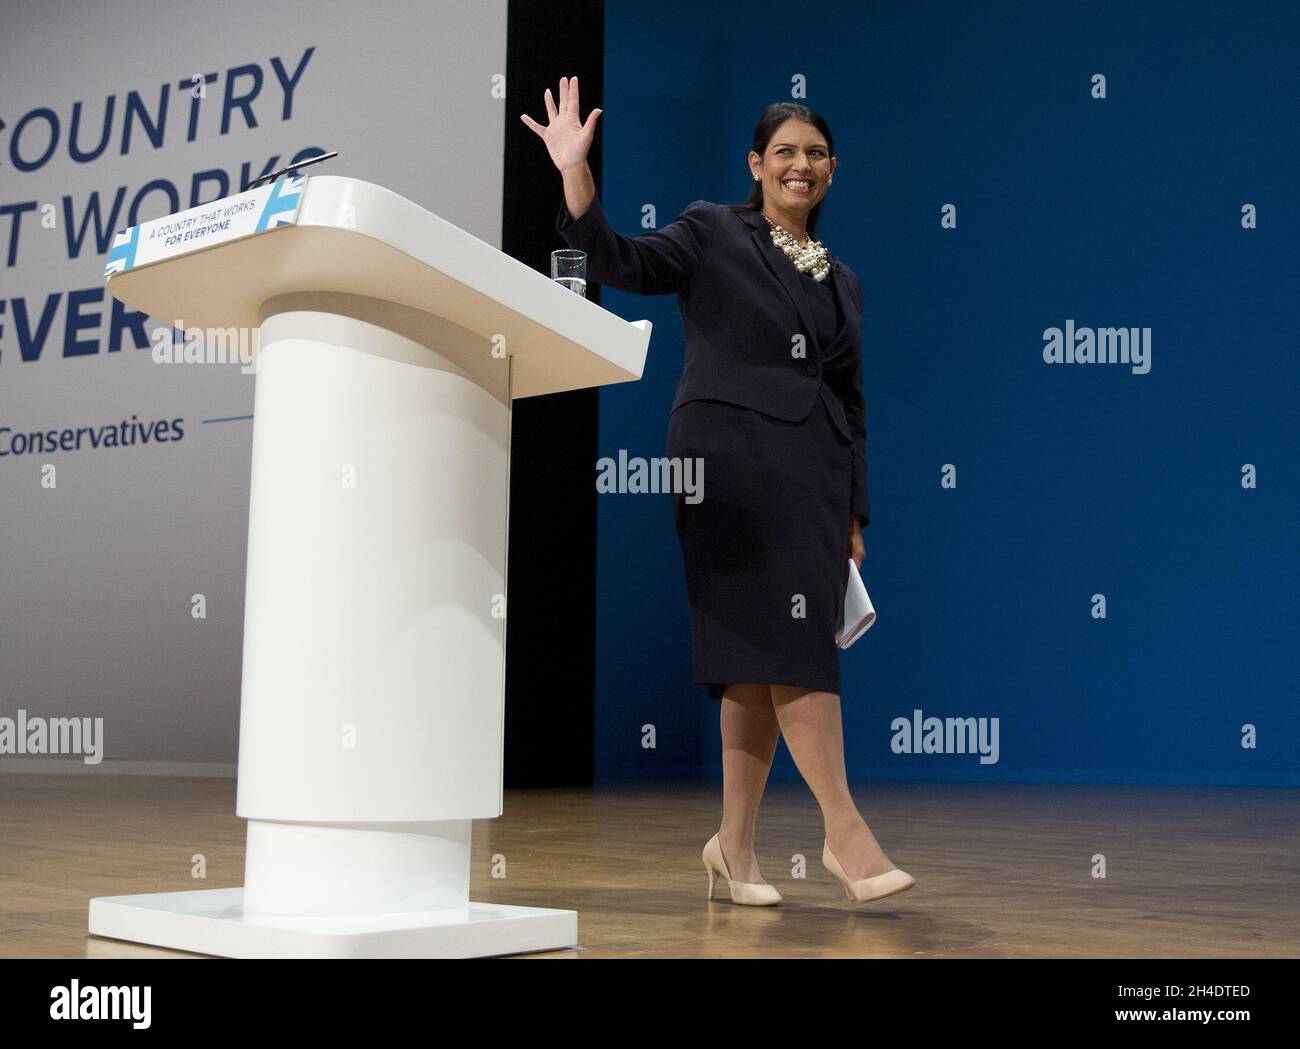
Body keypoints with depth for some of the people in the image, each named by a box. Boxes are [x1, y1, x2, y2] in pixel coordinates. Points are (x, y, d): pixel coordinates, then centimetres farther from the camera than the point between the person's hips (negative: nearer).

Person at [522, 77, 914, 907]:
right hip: (730, 458, -5)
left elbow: (852, 405, 20)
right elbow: (621, 263, -8)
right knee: (786, 641, -12)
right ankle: (845, 829, -8)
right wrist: (575, 170, -20)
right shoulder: (713, 233, 8)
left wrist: (856, 516, 16)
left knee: (762, 662, 4)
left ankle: (735, 843, 11)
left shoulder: (842, 281, 22)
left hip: (812, 477, 6)